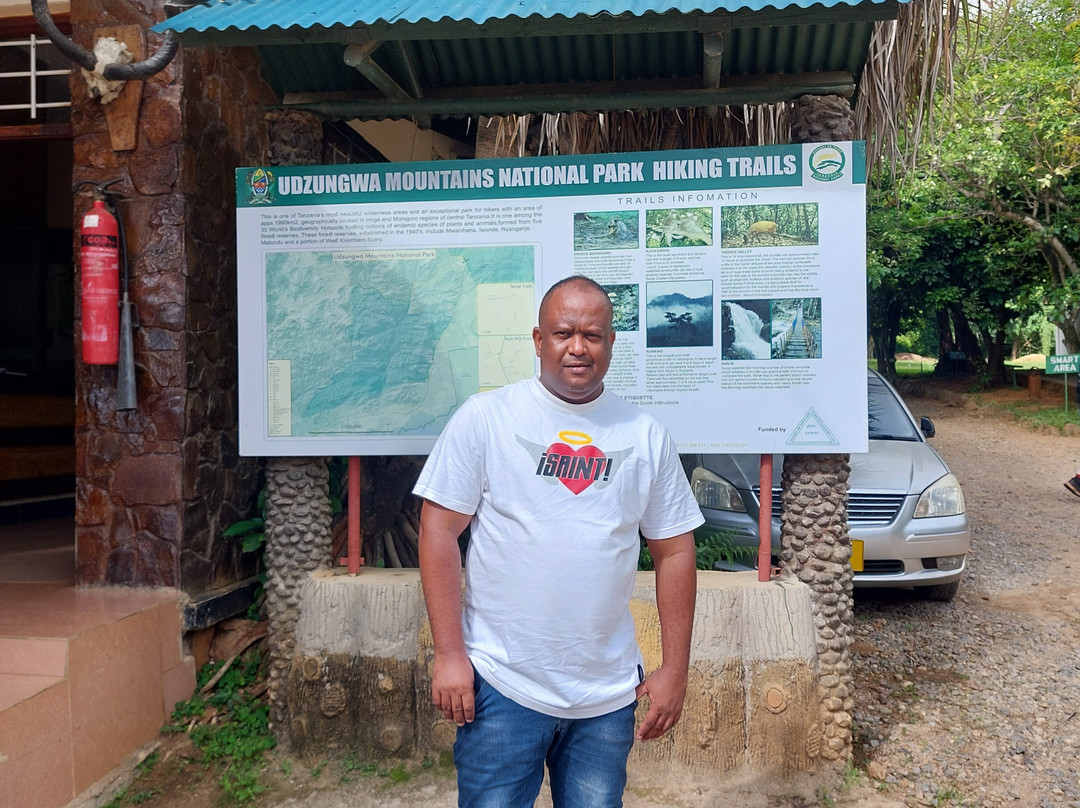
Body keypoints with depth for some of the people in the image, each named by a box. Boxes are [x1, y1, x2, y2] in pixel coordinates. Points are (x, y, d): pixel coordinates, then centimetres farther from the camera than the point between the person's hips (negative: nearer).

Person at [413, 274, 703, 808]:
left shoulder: (645, 435, 3)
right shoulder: (485, 417, -5)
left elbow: (674, 552, 7)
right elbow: (439, 530, -5)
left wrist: (675, 670, 5)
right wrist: (449, 654, -9)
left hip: (609, 695, 3)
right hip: (500, 684, -2)